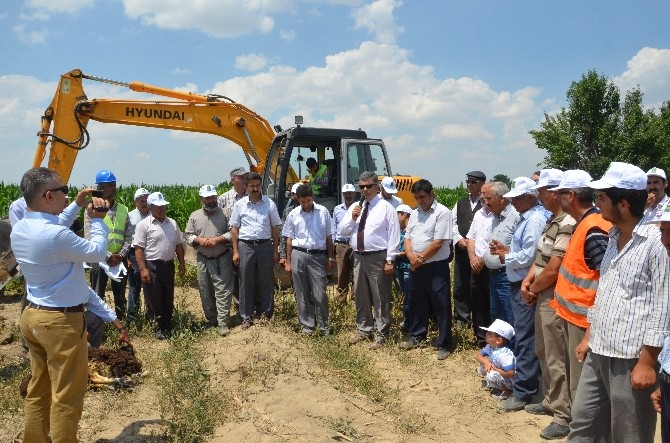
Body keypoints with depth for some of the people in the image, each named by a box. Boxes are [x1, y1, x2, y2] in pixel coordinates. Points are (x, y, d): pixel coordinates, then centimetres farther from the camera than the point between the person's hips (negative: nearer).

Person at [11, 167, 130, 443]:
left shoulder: (19, 230, 0)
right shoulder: (57, 236, -27)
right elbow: (98, 253, -12)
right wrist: (97, 220, 1)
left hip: (32, 316, 9)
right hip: (61, 322, -9)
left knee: (38, 389, 21)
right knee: (66, 395, 5)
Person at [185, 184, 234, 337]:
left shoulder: (224, 214, -2)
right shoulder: (194, 216, 6)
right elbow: (188, 235, 7)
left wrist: (218, 239, -17)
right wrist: (199, 240, -11)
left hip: (222, 259, -3)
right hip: (203, 260, 3)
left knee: (223, 290, -4)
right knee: (205, 291, 11)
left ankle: (223, 323, 0)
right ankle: (211, 319, 26)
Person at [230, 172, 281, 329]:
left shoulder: (269, 204, 2)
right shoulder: (240, 204, 2)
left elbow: (275, 228, 5)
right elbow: (234, 229, 4)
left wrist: (275, 251, 2)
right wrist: (235, 252, -1)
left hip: (265, 245, 0)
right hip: (246, 246, 0)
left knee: (266, 281, 7)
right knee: (246, 282, 5)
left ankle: (266, 313, 19)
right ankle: (246, 316, 15)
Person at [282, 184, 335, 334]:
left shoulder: (323, 212, 0)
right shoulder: (293, 215, 3)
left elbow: (328, 237, 6)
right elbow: (289, 239, 8)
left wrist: (330, 258, 5)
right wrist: (288, 261, 6)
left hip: (318, 255, -1)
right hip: (298, 255, 2)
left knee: (319, 294, -1)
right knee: (302, 293, 8)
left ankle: (324, 325, 12)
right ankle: (307, 323, 20)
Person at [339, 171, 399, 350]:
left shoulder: (386, 207, -5)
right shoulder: (354, 207, 12)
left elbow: (393, 236, -8)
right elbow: (342, 231, 11)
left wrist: (389, 260, -13)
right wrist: (352, 218, -7)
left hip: (378, 258, -6)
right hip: (358, 257, 6)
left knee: (380, 298, 0)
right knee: (360, 296, 16)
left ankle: (380, 335, 12)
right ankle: (363, 330, 31)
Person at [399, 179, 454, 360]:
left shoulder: (442, 213, -11)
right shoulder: (415, 214, 13)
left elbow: (438, 243, -16)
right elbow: (408, 238, 11)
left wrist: (421, 258, -10)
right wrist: (411, 256, -8)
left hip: (436, 267, -7)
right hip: (416, 267, 7)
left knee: (441, 306, 0)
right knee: (417, 303, 18)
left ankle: (444, 345, 9)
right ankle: (416, 336, 34)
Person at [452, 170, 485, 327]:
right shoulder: (460, 203, 15)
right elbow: (453, 222, 12)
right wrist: (459, 239, -4)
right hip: (461, 249, 5)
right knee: (460, 284, 8)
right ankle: (462, 316, 19)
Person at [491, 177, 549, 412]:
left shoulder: (535, 220, -18)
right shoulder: (525, 218, 14)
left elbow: (529, 256, -23)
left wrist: (506, 257, -8)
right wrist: (506, 249, 7)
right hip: (518, 285, 11)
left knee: (525, 339, -4)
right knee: (521, 336, 18)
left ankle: (523, 392, 4)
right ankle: (523, 382, 31)